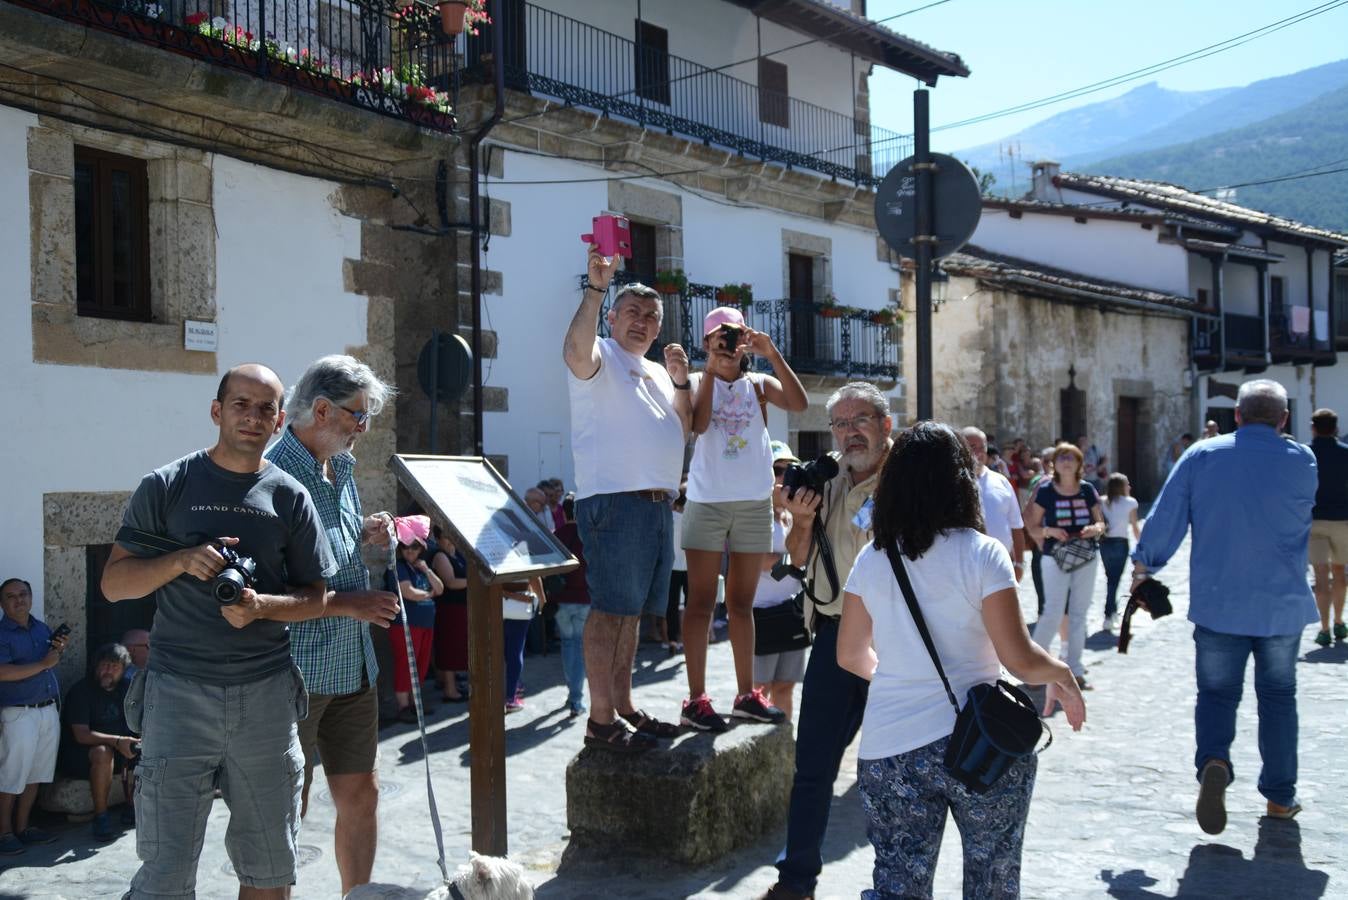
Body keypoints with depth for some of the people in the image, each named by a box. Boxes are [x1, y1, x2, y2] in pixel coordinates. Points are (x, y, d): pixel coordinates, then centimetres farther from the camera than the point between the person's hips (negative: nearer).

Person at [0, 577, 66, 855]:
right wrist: (43, 664, -20)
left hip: (49, 710, 7)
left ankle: (23, 827, 21)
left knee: (35, 774, 12)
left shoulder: (42, 628, 12)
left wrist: (58, 651, 2)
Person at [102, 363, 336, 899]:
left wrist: (262, 605, -11)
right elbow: (113, 583, 3)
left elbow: (316, 597, 10)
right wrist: (179, 561, -15)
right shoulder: (167, 487, 2)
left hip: (267, 694, 3)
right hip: (180, 693, -2)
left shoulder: (290, 498, 7)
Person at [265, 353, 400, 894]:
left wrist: (365, 538, 4)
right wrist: (348, 603, -20)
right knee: (286, 808, 2)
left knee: (361, 793, 14)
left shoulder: (341, 469, 12)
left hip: (353, 663, 8)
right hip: (296, 670, -8)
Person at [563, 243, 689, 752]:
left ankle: (624, 707, 20)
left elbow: (682, 431, 23)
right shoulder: (601, 358, 0)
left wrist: (681, 383, 9)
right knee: (610, 610, -9)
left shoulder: (655, 373, 25)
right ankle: (601, 720, -8)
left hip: (658, 504, 8)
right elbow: (576, 349, -24)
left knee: (631, 612, 12)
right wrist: (596, 288, -32)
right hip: (614, 500, -8)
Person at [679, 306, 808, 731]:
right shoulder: (698, 382, 1)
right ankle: (696, 699, -1)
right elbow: (698, 424, -17)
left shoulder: (759, 384, 6)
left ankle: (746, 694, 18)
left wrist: (772, 354, -18)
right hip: (708, 502, -3)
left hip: (754, 504, 3)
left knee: (742, 603, 11)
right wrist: (711, 369, -20)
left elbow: (799, 404, -12)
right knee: (701, 602, -2)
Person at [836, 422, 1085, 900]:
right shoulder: (981, 554, -10)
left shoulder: (870, 560, 2)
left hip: (888, 753, 3)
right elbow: (1019, 659, -13)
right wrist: (1062, 675, 7)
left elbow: (851, 655, 11)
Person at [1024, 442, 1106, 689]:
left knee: (1079, 613, 9)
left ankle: (1075, 668, 18)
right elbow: (1033, 527, -2)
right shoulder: (1045, 491, -5)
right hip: (1055, 558, -3)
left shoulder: (1088, 490, 3)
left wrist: (1096, 529, -13)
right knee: (1053, 613, -8)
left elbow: (1100, 522, 10)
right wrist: (1049, 531, -21)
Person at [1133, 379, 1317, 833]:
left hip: (1218, 604, 0)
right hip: (1283, 604, 0)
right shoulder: (1302, 462, -5)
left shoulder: (1201, 456, -6)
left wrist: (1144, 563, 9)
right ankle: (1279, 795, 22)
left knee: (1217, 693, 10)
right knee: (1278, 696, 15)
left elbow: (1165, 519, -5)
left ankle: (1213, 761, -17)